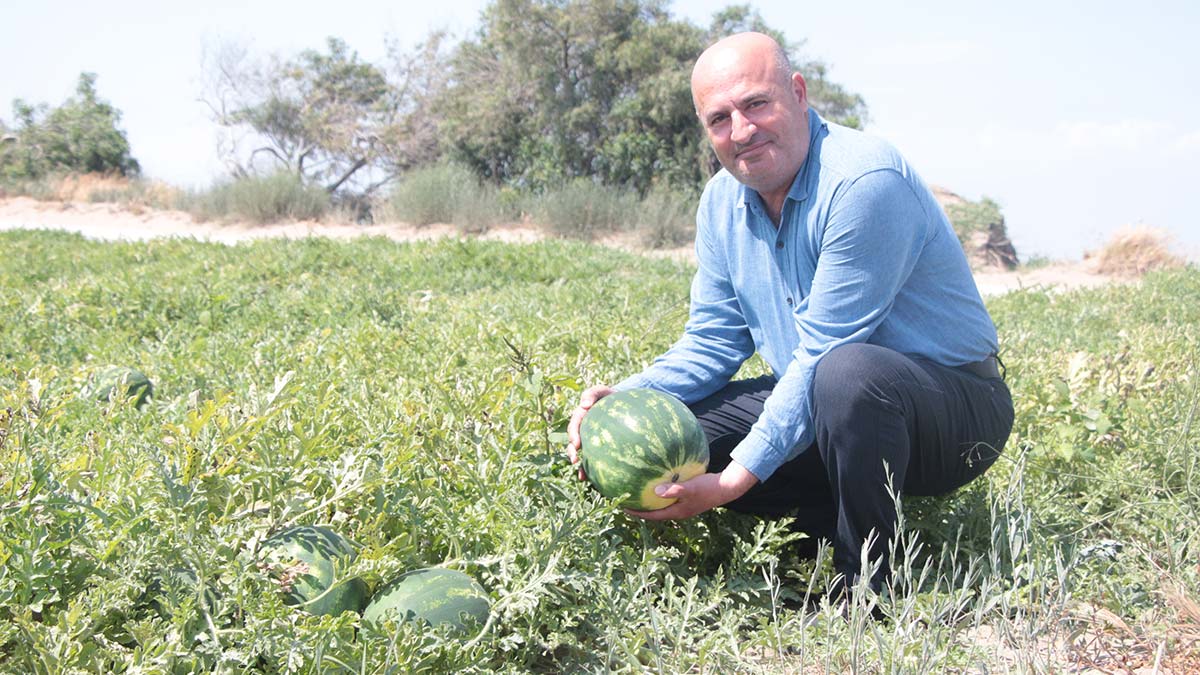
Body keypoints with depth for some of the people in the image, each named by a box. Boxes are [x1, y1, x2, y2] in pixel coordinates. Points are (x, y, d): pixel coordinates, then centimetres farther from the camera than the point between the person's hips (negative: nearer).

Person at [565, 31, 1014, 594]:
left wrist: (735, 478, -28)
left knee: (846, 373, -40)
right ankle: (844, 529, -1)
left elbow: (821, 355, -26)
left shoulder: (864, 181, -23)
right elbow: (713, 341, 7)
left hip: (954, 412, -7)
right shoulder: (723, 201, 2)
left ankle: (867, 589, -17)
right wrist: (626, 399, -11)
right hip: (817, 406, 7)